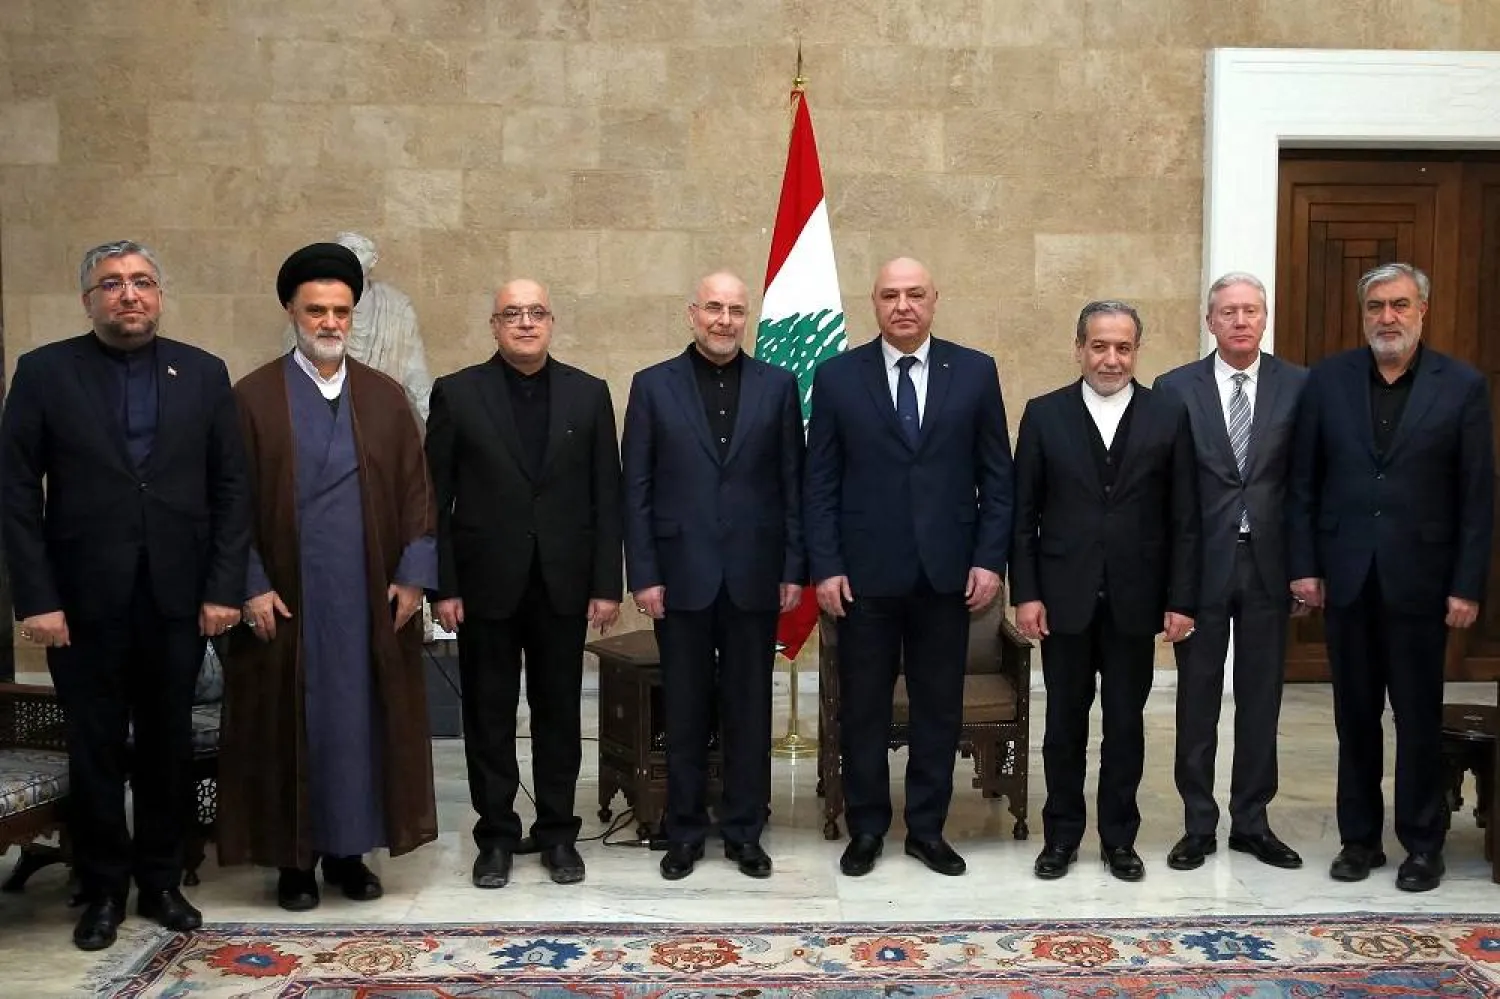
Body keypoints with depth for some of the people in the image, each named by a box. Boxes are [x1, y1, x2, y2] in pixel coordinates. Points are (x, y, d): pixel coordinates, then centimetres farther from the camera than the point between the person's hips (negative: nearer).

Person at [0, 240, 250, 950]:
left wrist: (223, 588, -4)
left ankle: (161, 882, 26)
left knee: (168, 747, 11)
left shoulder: (203, 373, 5)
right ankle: (103, 891, 24)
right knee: (95, 751, 9)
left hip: (177, 598, 1)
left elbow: (231, 489, 3)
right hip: (83, 600, -1)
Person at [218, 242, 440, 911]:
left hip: (369, 596, 2)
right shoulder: (253, 397, 0)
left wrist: (413, 575, -2)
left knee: (362, 717, 7)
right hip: (286, 597, -2)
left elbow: (415, 490, 6)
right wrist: (251, 586, -9)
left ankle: (350, 849, 20)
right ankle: (294, 857, 18)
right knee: (290, 722, 5)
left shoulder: (385, 397, 7)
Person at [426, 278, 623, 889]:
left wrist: (607, 585, -2)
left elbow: (606, 497, 3)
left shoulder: (589, 394, 4)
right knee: (489, 717, 8)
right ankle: (496, 836, 21)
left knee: (559, 713, 10)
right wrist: (442, 586, -7)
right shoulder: (457, 393, 0)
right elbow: (436, 499, -1)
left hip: (563, 585, 1)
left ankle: (557, 833, 23)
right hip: (486, 584, -1)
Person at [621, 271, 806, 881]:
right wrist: (643, 575, -5)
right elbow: (636, 490, 0)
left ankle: (744, 831, 21)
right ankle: (685, 831, 21)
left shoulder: (777, 386, 5)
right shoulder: (653, 386, 2)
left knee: (749, 708, 9)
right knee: (685, 710, 8)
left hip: (754, 575, 1)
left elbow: (793, 483, 4)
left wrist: (794, 569, 0)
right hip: (682, 575, -1)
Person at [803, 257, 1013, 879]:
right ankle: (866, 828, 23)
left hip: (946, 572, 1)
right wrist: (825, 566, -6)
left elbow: (996, 476, 4)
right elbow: (819, 483, 1)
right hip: (864, 574, -1)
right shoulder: (837, 377, 2)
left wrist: (990, 559, -3)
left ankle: (928, 828, 24)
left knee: (939, 707, 9)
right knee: (862, 708, 8)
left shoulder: (975, 372, 4)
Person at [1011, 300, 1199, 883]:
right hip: (1064, 598, 0)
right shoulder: (1044, 414, 1)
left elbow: (1184, 518, 1)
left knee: (1126, 721, 9)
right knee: (1065, 720, 9)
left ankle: (1119, 837, 23)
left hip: (1135, 599, 0)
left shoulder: (1169, 414, 2)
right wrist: (1025, 593, -6)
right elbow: (1024, 514, 1)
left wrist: (1181, 600, -3)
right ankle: (1062, 834, 23)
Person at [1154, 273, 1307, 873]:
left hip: (1268, 564, 1)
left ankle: (1252, 820, 24)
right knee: (1197, 700, 7)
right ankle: (1198, 824, 19)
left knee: (1261, 698, 10)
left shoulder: (1297, 386, 2)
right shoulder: (1175, 388, -1)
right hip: (1200, 564, -1)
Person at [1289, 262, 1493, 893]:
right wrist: (1304, 566, -1)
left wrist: (1468, 586, -7)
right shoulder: (1328, 380, 3)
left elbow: (1477, 496, -2)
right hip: (1346, 575, 2)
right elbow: (1304, 483, 4)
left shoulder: (1462, 386, -2)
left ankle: (1423, 844, 20)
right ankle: (1359, 837, 22)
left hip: (1419, 578, -2)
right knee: (1355, 715, 10)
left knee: (1419, 716, 7)